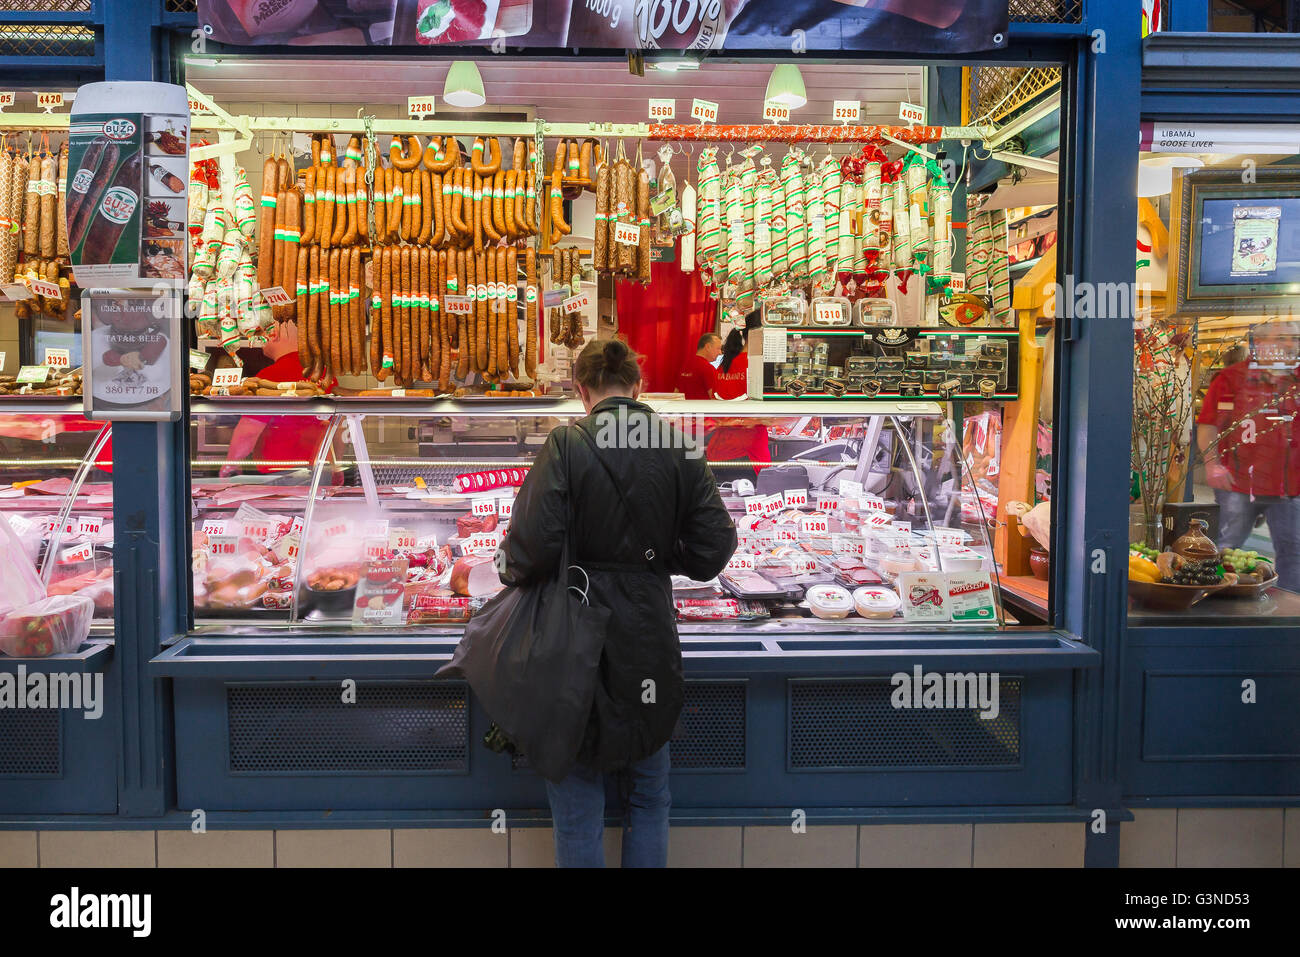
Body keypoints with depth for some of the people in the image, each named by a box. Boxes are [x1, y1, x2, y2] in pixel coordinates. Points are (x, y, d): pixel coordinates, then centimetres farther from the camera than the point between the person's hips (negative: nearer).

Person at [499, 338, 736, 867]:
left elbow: (534, 547, -19)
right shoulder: (679, 447, -2)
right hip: (650, 640, 3)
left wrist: (511, 572, 2)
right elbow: (714, 547, -2)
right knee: (649, 798, 19)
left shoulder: (567, 445, -12)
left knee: (577, 802, 10)